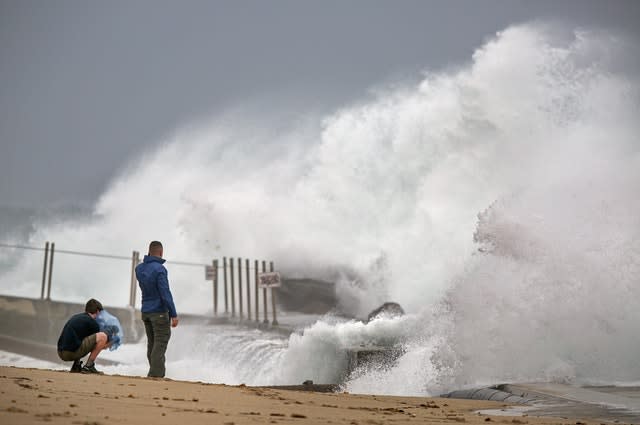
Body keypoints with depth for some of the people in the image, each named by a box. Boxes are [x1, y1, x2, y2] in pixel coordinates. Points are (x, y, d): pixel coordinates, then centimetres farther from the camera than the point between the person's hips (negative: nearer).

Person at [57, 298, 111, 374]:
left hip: (61, 354, 8)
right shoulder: (92, 322, 0)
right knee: (103, 336, -6)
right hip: (72, 352, -8)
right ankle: (88, 366, -3)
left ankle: (76, 365, 18)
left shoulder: (75, 317, 23)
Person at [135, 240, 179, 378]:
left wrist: (150, 259, 19)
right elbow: (166, 294, -18)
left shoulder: (139, 268, 6)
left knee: (152, 344, 12)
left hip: (145, 311, 7)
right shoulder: (159, 269, -16)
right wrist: (174, 314, -15)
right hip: (159, 312, -7)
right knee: (160, 343, -6)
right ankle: (156, 374, -12)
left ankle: (157, 373, 16)